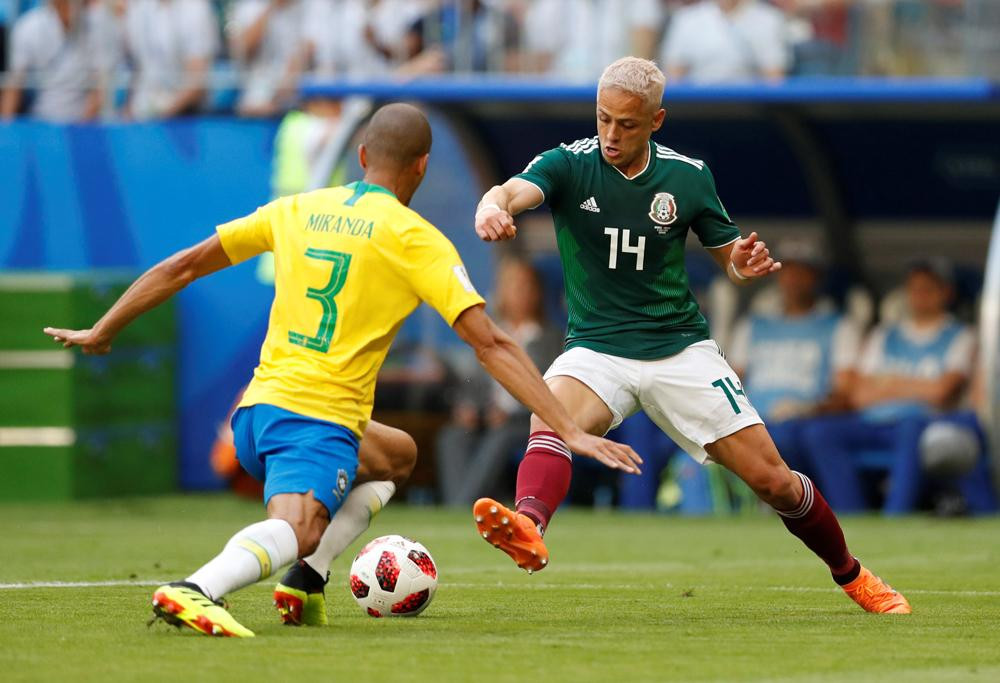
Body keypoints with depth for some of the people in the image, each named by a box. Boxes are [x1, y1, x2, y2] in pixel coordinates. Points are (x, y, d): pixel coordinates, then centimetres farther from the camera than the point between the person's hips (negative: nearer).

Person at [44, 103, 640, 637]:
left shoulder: (297, 210, 14)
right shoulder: (416, 239, -1)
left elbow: (184, 266, 17)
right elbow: (490, 344, -7)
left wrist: (102, 332, 28)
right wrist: (570, 431, -7)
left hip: (256, 412, 7)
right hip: (321, 418, -7)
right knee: (295, 531, -28)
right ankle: (198, 590, -59)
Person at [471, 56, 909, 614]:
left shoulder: (688, 176, -2)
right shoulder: (569, 165, -8)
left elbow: (729, 257, 9)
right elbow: (516, 191, -29)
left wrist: (745, 265, -16)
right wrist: (493, 207, -54)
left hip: (681, 348, 1)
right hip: (597, 349, -1)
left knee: (771, 477, -1)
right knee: (550, 417, -34)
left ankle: (851, 575, 21)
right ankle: (528, 528, -59)